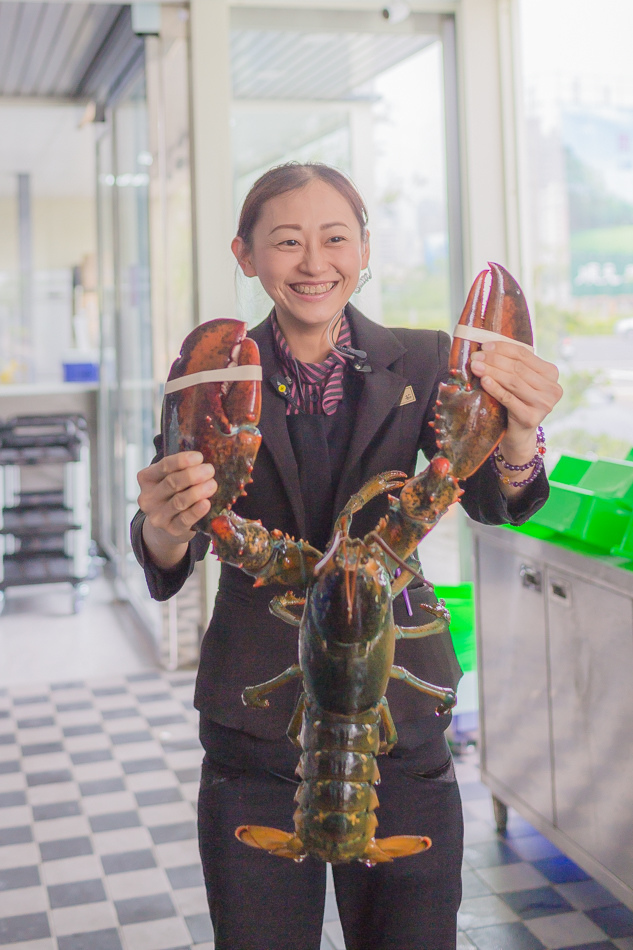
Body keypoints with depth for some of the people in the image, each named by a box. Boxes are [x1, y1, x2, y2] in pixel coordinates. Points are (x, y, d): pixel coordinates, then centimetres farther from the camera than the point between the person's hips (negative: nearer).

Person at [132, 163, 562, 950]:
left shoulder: (420, 364, 1)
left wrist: (519, 437, -38)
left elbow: (490, 499, -14)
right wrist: (167, 526, -37)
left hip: (398, 719, 0)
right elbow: (165, 571, -13)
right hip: (255, 735, 0)